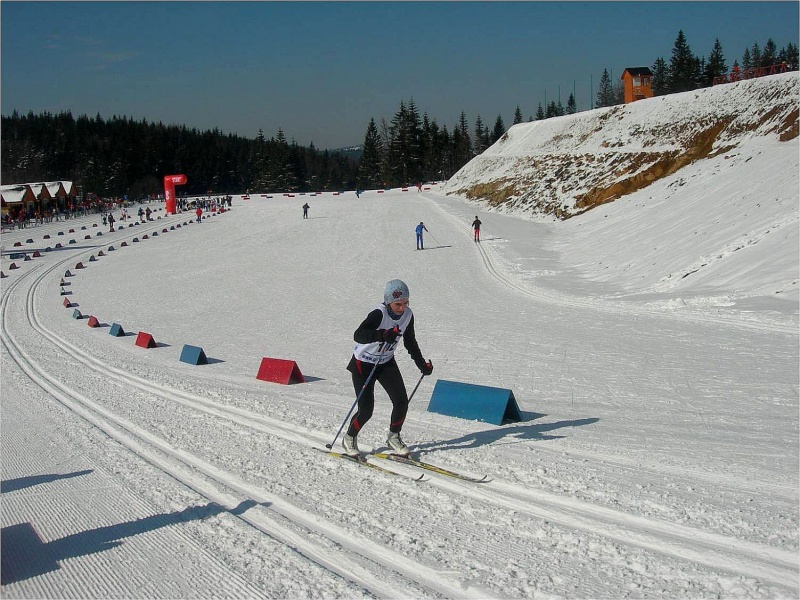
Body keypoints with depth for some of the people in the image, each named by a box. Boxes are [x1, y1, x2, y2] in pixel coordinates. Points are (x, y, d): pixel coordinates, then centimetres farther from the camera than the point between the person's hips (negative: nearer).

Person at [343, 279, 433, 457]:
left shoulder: (408, 315, -9)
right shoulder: (379, 314, -28)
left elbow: (410, 343, 9)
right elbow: (358, 335, -43)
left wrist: (422, 364, 4)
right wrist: (383, 335, -57)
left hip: (387, 362, 6)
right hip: (364, 364, -6)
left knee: (401, 401, -7)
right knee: (366, 410, -8)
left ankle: (393, 438, 17)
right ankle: (349, 439, 20)